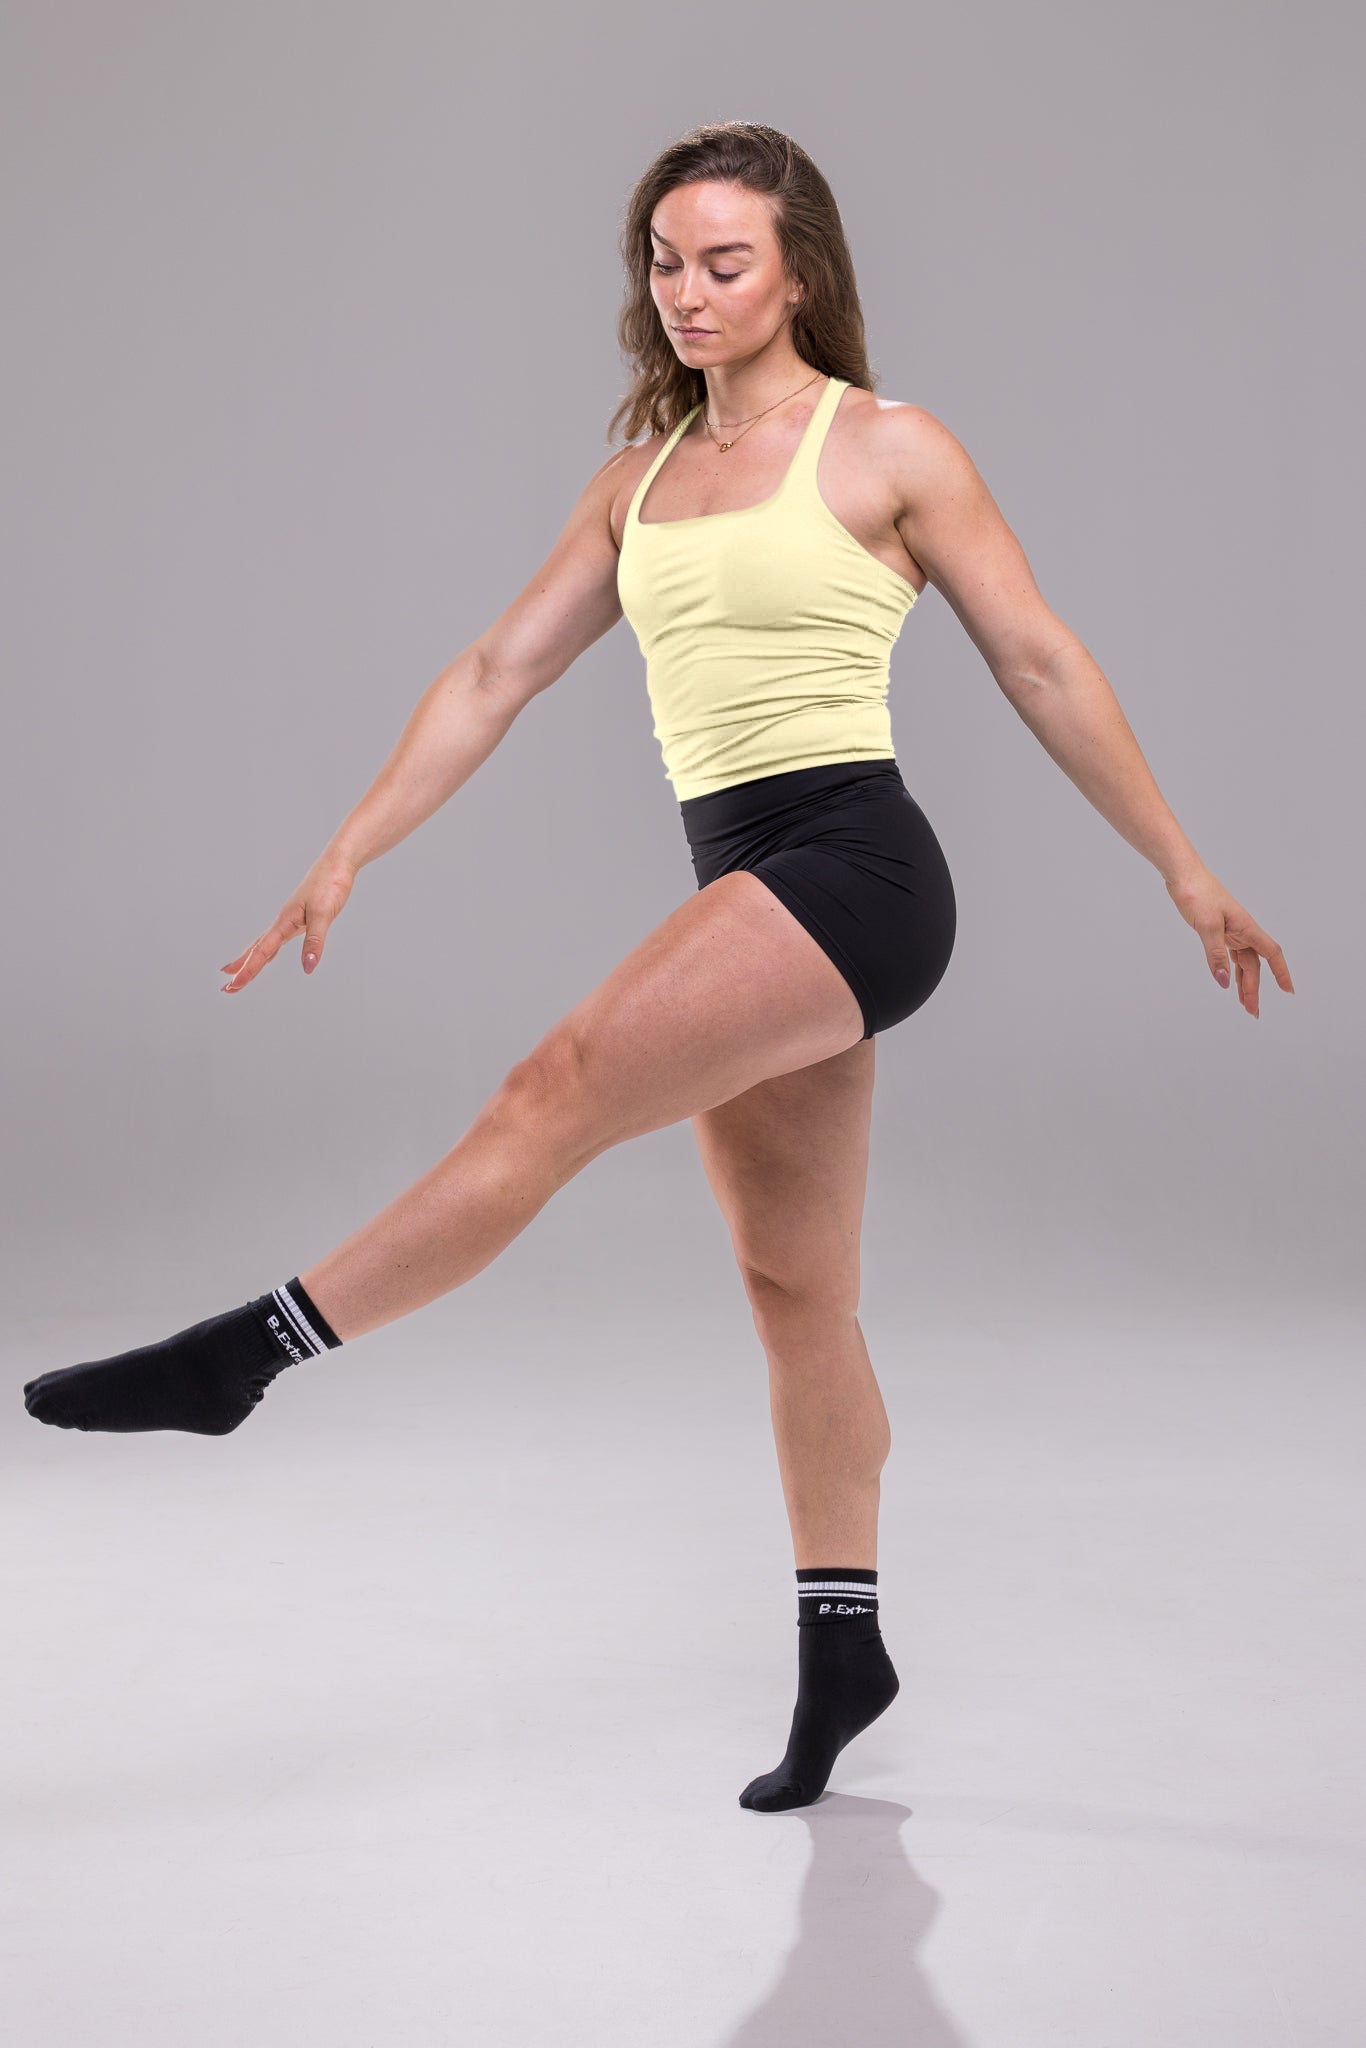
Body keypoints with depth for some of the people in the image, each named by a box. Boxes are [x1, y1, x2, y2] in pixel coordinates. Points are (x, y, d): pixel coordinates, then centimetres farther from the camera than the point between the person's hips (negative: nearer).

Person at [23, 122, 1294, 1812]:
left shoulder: (887, 448, 0)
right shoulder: (640, 482, 16)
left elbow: (1041, 665, 2)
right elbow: (496, 674, 13)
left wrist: (1182, 872, 4)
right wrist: (348, 851, 5)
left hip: (852, 869, -7)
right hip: (747, 897, 7)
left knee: (558, 1091, -22)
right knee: (792, 1286, 10)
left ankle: (242, 1355, -21)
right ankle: (842, 1649, 20)